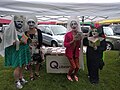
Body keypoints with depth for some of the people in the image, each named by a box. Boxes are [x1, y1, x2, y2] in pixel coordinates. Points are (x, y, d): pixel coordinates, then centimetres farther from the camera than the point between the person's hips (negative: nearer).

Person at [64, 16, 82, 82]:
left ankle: (75, 75, 38)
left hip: (76, 52, 5)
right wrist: (72, 41, -24)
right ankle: (68, 75, 24)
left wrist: (79, 40, -13)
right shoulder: (68, 34, -14)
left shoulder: (78, 34, 1)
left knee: (77, 66, 6)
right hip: (70, 52, -5)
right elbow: (65, 44, -13)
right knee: (73, 66, -6)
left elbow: (79, 45, 7)